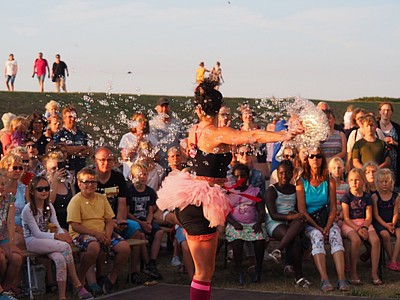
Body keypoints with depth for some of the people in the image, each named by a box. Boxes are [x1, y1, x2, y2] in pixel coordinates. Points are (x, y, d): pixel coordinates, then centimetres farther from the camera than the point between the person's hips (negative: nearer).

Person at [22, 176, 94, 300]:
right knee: (65, 246, -30)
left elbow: (57, 227, 4)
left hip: (47, 240, 5)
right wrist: (56, 236, -28)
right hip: (33, 242, -5)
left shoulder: (49, 206, 10)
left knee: (60, 259, -31)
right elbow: (36, 233, -16)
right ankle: (77, 285, -23)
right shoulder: (28, 210, -10)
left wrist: (63, 234, -20)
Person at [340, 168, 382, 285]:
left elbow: (369, 217, 6)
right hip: (349, 224, -3)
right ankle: (353, 273, -23)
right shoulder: (347, 196, 0)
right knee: (356, 240, -35)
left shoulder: (367, 196, 10)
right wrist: (357, 229, -18)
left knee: (376, 240, -26)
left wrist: (364, 228, -14)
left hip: (364, 223, 3)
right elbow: (346, 218, -6)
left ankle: (374, 273, -20)